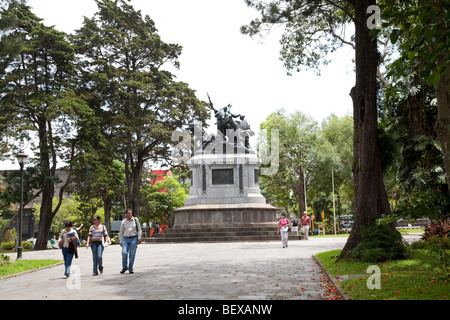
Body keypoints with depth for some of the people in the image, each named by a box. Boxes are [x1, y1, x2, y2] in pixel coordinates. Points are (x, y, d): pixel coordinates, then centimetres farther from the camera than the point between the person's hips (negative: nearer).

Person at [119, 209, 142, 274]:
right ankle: (124, 267, 3)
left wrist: (139, 238, -3)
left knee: (132, 254, -4)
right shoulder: (123, 222, 6)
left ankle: (130, 269, 7)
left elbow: (139, 230, 5)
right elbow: (121, 232, 12)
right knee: (124, 252, -15)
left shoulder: (135, 220, 4)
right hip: (125, 239, 1)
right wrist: (121, 241, 8)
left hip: (133, 239, -1)